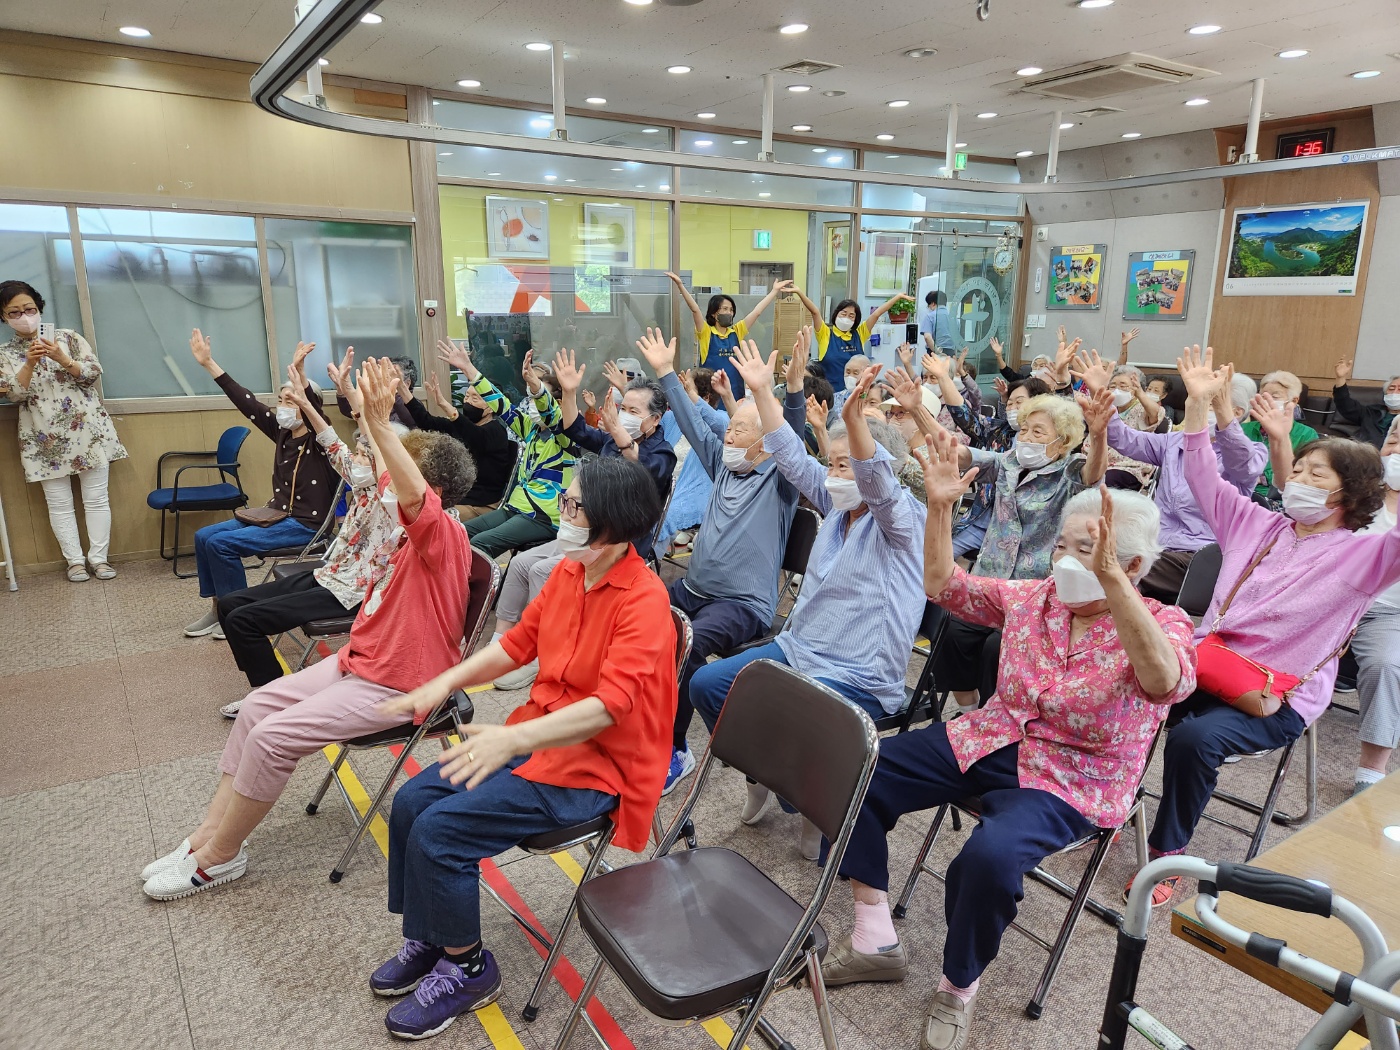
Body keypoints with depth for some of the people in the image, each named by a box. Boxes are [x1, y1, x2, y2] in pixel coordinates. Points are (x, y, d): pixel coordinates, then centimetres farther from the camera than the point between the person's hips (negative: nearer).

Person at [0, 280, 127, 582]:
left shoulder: (67, 337, 6)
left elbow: (94, 372, -3)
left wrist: (62, 359, -18)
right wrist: (30, 363, -18)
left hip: (87, 429, -1)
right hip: (45, 439, 1)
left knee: (96, 498, 1)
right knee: (59, 503, 3)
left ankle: (99, 557, 8)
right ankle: (74, 561, 10)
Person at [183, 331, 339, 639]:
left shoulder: (320, 439, -14)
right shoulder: (282, 434, 7)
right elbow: (246, 402, 7)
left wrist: (299, 373, -51)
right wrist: (208, 363, 5)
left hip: (305, 524, -9)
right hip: (277, 515, 9)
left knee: (221, 543, -18)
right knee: (204, 536, 4)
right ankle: (218, 610, 13)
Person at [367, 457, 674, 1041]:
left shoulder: (644, 600, -23)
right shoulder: (568, 572, 3)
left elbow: (606, 707, -31)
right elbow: (517, 643, 12)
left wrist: (513, 739, -41)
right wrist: (446, 682, -1)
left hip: (596, 763, -8)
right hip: (535, 736, 8)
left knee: (439, 831, -16)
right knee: (411, 802, 0)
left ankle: (466, 970, 9)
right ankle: (426, 939, 22)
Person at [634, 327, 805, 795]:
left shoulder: (779, 477, -2)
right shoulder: (724, 465, 16)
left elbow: (793, 438, -20)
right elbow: (692, 423, 19)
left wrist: (794, 386, -35)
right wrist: (665, 372, 20)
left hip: (744, 603, -7)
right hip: (692, 589, 8)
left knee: (685, 643, -34)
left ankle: (673, 749, -21)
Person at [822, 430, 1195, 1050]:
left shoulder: (1163, 625, -11)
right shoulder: (1032, 597, 4)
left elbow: (1164, 682, -35)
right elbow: (942, 585, 11)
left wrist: (1108, 578, -45)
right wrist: (940, 507, -4)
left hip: (1072, 783, -5)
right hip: (990, 740, 6)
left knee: (988, 858, -36)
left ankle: (959, 986, -3)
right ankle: (875, 942, 3)